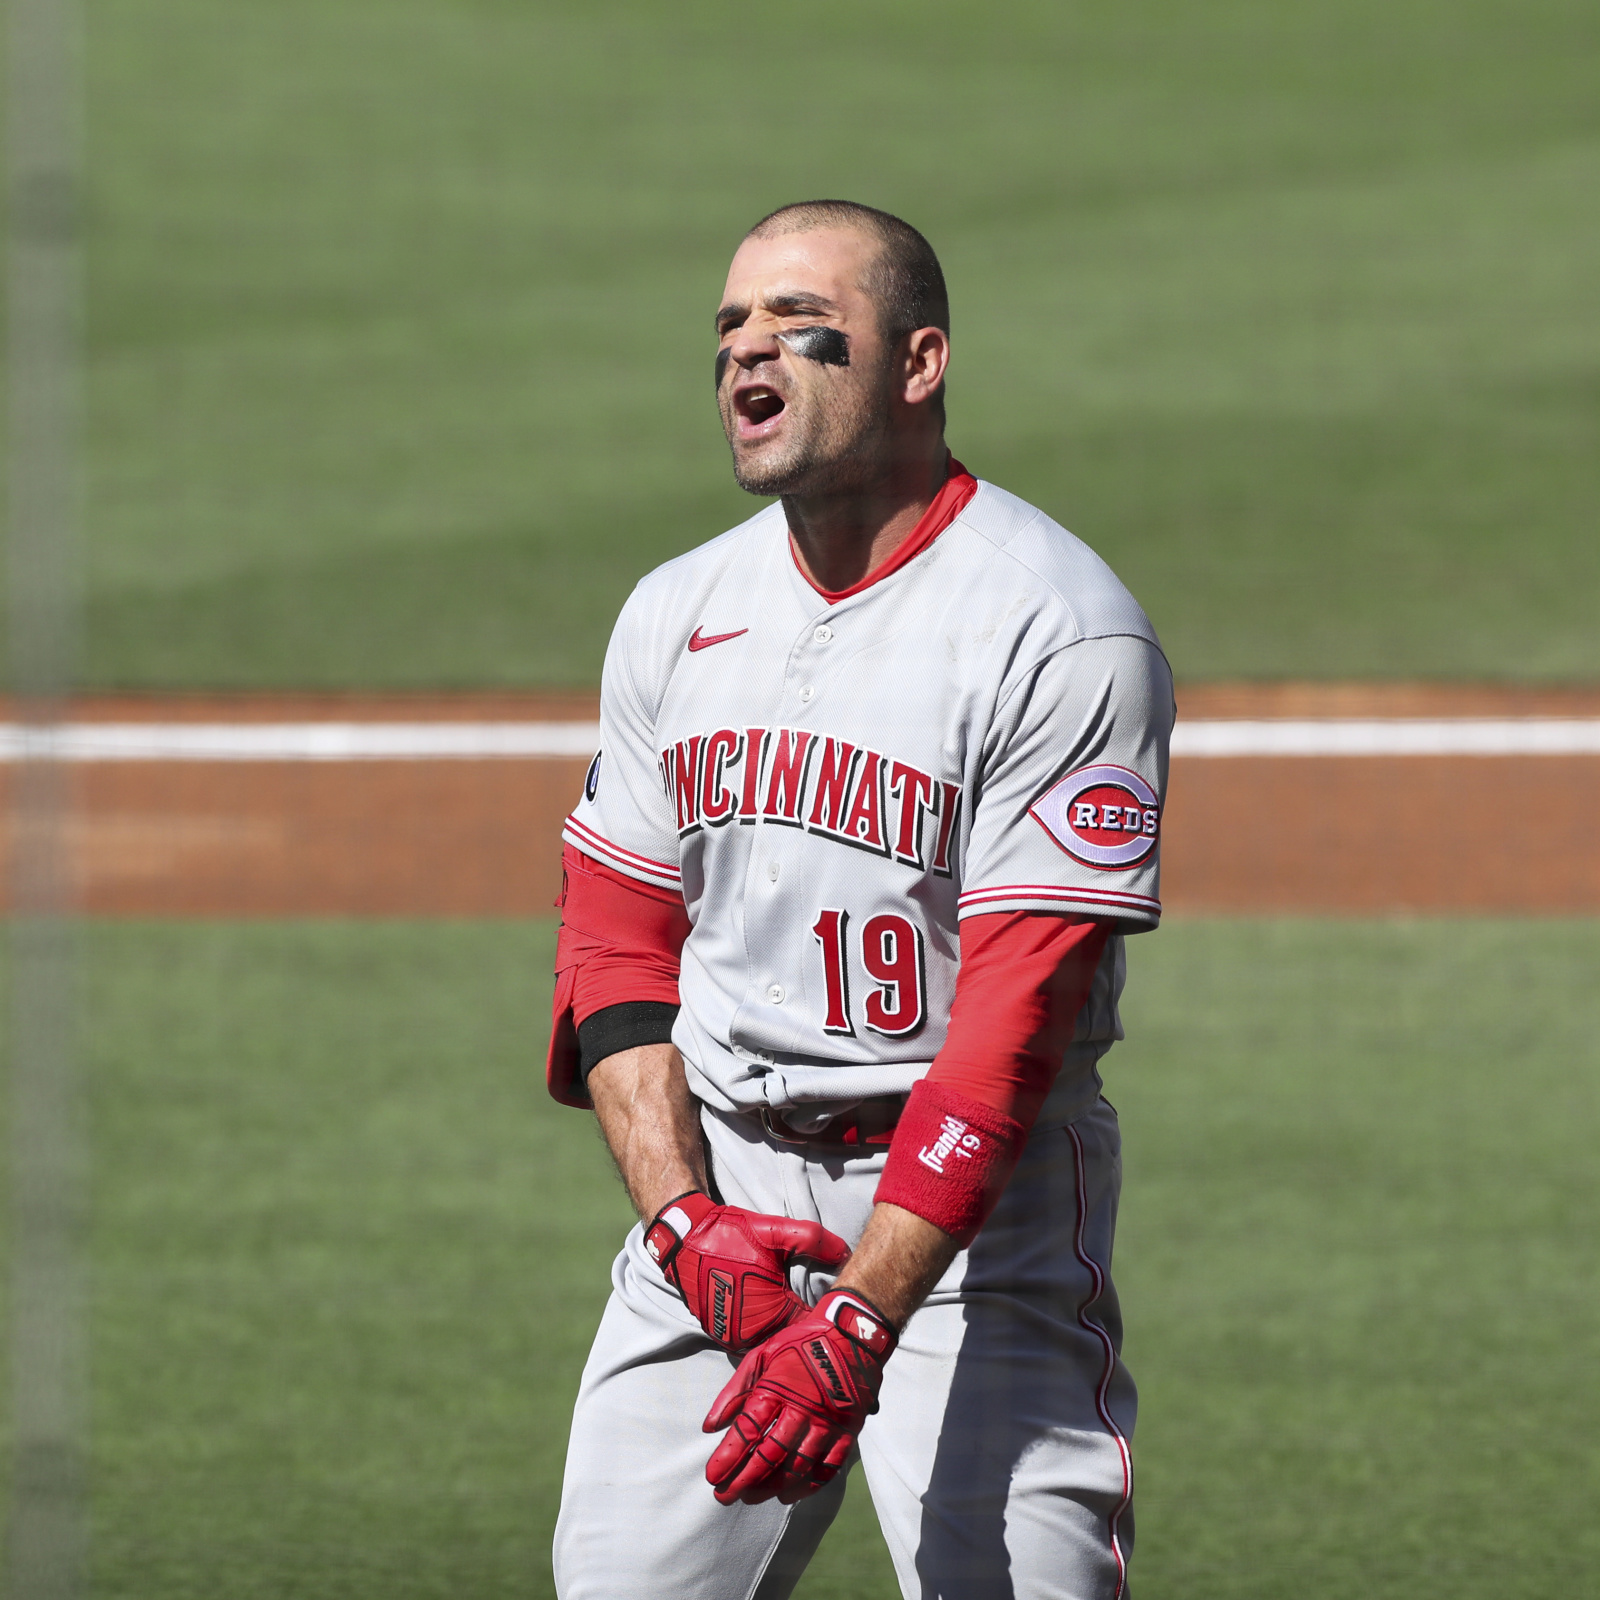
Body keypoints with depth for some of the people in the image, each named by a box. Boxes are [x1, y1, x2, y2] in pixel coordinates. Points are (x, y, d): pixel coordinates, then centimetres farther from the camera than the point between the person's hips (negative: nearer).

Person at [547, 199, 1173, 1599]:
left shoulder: (1062, 632, -13)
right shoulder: (675, 615, 8)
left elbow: (1015, 1021, -18)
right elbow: (615, 944, 10)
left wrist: (860, 1321, -26)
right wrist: (684, 1216, -7)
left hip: (970, 1205, -5)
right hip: (714, 1182, 6)